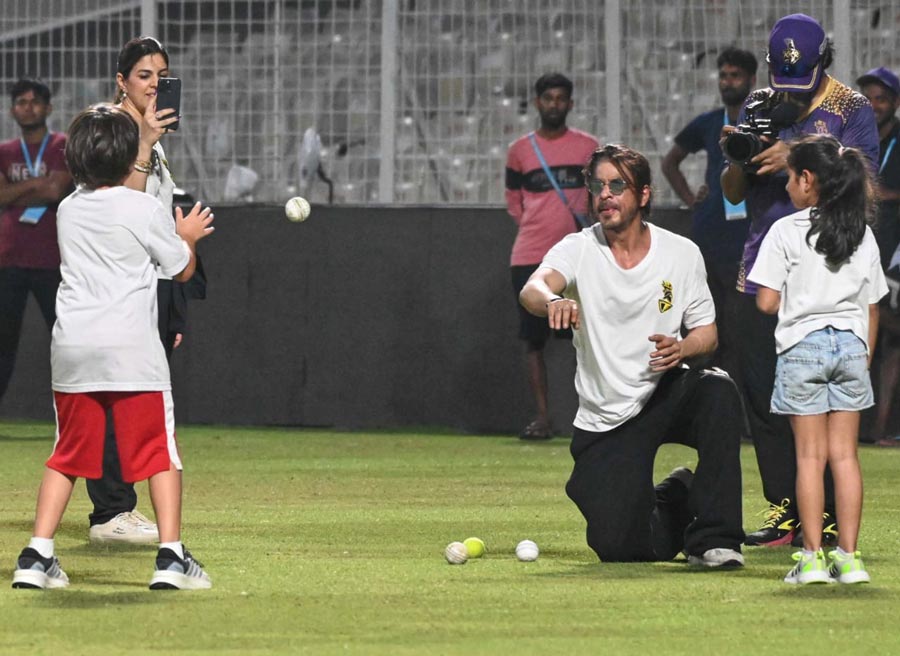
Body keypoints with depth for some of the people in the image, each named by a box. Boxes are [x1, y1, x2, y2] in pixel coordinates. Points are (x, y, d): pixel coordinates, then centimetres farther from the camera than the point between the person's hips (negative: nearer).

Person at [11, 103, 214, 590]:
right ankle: (171, 557, -6)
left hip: (71, 347, 4)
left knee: (67, 454, 12)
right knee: (160, 452, 2)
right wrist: (187, 236, 25)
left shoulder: (68, 210, 10)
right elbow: (182, 270, 7)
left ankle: (37, 555, 3)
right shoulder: (145, 210, -4)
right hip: (131, 346, -4)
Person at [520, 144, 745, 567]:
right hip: (605, 419, -1)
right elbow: (532, 290, -25)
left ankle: (712, 536, -25)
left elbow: (707, 332, 5)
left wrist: (681, 348, -19)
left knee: (717, 390, -34)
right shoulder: (579, 250, -5)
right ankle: (674, 501, 24)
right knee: (616, 546, -14)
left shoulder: (681, 253, 0)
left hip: (667, 393, 1)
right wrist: (552, 302, -51)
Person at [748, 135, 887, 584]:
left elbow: (767, 302, -8)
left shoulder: (787, 232, -7)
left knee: (810, 455, 0)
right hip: (851, 345, 3)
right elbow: (872, 307, 10)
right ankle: (848, 555, 2)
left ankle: (812, 557, -3)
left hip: (803, 345, -3)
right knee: (845, 454, 5)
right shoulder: (864, 235, 6)